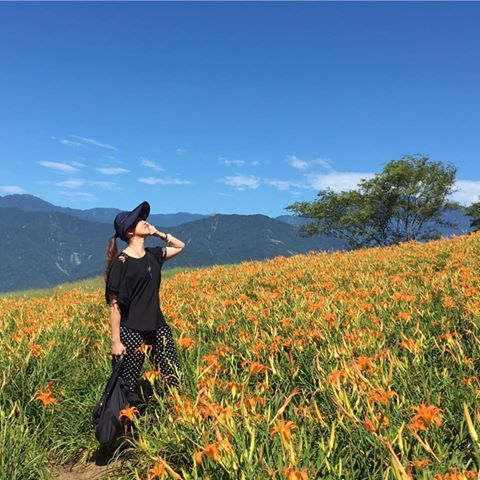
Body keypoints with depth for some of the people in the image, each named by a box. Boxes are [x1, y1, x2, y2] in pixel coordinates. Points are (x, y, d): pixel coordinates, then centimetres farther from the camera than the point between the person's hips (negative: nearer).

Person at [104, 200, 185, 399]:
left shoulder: (153, 255, 8)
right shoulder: (121, 262, -11)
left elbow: (180, 246, 24)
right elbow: (114, 305, -11)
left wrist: (157, 233, 10)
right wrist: (115, 341, -12)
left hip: (158, 328, 6)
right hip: (132, 332, -6)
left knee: (176, 381, 6)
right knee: (126, 386, 6)